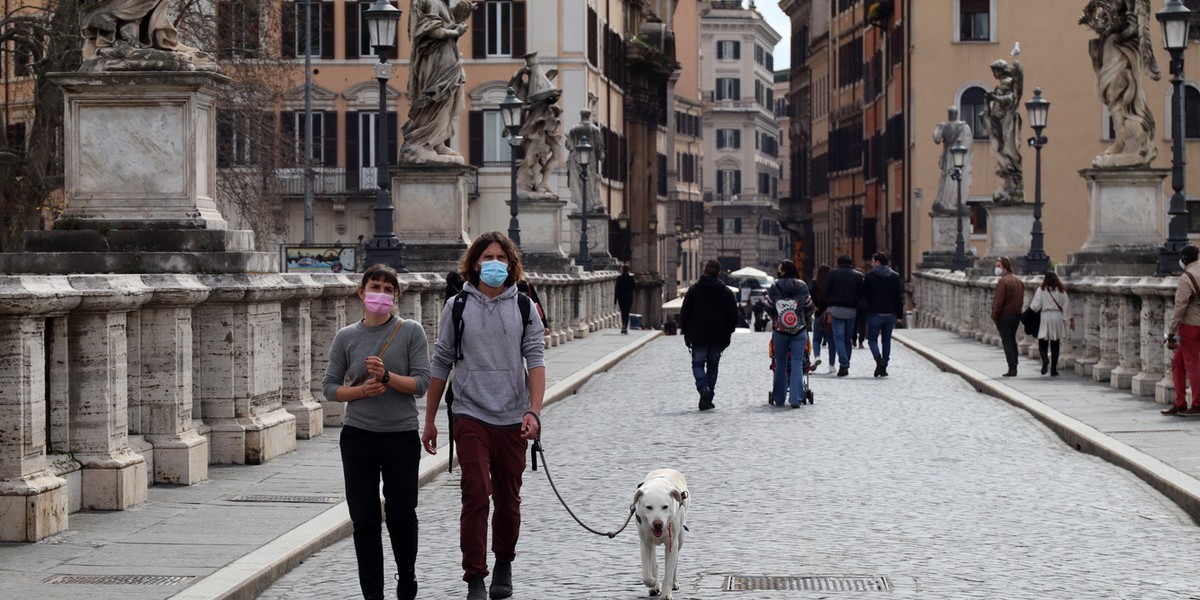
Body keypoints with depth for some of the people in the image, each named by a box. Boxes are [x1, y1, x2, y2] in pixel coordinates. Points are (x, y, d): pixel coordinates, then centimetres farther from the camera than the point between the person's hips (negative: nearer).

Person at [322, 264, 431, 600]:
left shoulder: (411, 332, -1)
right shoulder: (346, 337, 4)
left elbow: (421, 383, -7)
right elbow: (330, 387, 5)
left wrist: (387, 376, -21)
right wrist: (361, 390, -12)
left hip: (402, 437, -1)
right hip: (358, 436, 1)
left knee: (402, 515, 6)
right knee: (364, 519, 2)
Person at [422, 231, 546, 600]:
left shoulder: (524, 308, 5)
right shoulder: (457, 307, 3)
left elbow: (535, 361, -1)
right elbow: (441, 365, 7)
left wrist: (534, 411, -15)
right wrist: (429, 420, 7)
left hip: (512, 420, 2)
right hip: (471, 417, -1)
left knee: (508, 500, 11)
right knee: (476, 497, -12)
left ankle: (504, 565, 31)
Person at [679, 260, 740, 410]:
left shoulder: (693, 290, -2)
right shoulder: (726, 292, -2)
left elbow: (684, 312, -1)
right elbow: (734, 316, -1)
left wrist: (685, 331, 9)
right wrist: (727, 333, 12)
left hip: (698, 336, -1)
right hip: (718, 337, 1)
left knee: (698, 364, 6)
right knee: (713, 366, 11)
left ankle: (703, 387, -22)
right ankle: (707, 399, 9)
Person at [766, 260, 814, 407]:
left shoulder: (774, 287, -6)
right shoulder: (802, 287, 0)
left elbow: (769, 308, 4)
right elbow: (809, 307, 8)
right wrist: (808, 322, 28)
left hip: (780, 330, 0)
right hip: (799, 330, 0)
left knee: (780, 364, 10)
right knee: (797, 364, 0)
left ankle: (779, 398, 15)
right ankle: (795, 399, -7)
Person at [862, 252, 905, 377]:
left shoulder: (870, 275, -5)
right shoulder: (895, 276, 6)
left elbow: (864, 295, -2)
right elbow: (900, 297, 6)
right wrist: (900, 315, 9)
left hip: (874, 314, -3)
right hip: (890, 314, 3)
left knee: (872, 339, 6)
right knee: (887, 340, 12)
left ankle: (879, 359, -21)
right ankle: (883, 368, 10)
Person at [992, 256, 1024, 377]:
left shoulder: (1003, 281, -15)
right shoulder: (1018, 281, 11)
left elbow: (999, 301, -17)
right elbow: (1021, 299, 13)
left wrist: (995, 316, -11)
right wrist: (1018, 312, 15)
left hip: (1005, 316, -8)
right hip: (1016, 315, 8)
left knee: (1007, 342, -4)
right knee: (1012, 341, 15)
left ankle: (1012, 368, -9)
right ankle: (1014, 368, 15)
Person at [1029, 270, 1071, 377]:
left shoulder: (1041, 290, -8)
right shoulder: (1061, 291, 0)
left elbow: (1035, 306, -8)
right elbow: (1066, 306, 2)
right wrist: (1070, 320, 9)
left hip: (1045, 317, -3)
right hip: (1057, 318, 3)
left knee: (1043, 344, 1)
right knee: (1055, 345, 12)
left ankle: (1045, 360, -29)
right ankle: (1053, 369, 12)